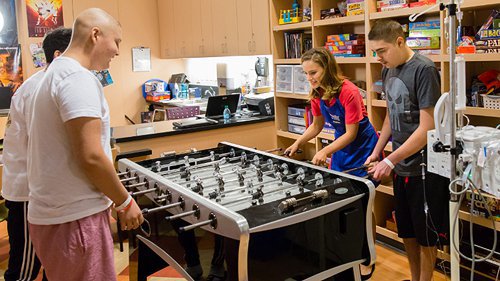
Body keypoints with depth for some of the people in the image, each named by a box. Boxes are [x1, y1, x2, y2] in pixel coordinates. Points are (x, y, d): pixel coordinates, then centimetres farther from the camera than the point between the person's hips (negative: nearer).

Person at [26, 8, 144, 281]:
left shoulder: (55, 73, 15)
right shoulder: (78, 78, -17)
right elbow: (90, 157, -23)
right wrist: (125, 202, -10)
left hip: (51, 213, 10)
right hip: (75, 219, -10)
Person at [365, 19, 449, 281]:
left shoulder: (424, 70, -17)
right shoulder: (388, 70, 6)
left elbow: (426, 128, -20)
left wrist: (390, 161, -22)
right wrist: (376, 151, 14)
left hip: (424, 168, -7)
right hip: (400, 166, 7)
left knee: (425, 235, 9)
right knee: (406, 231, 18)